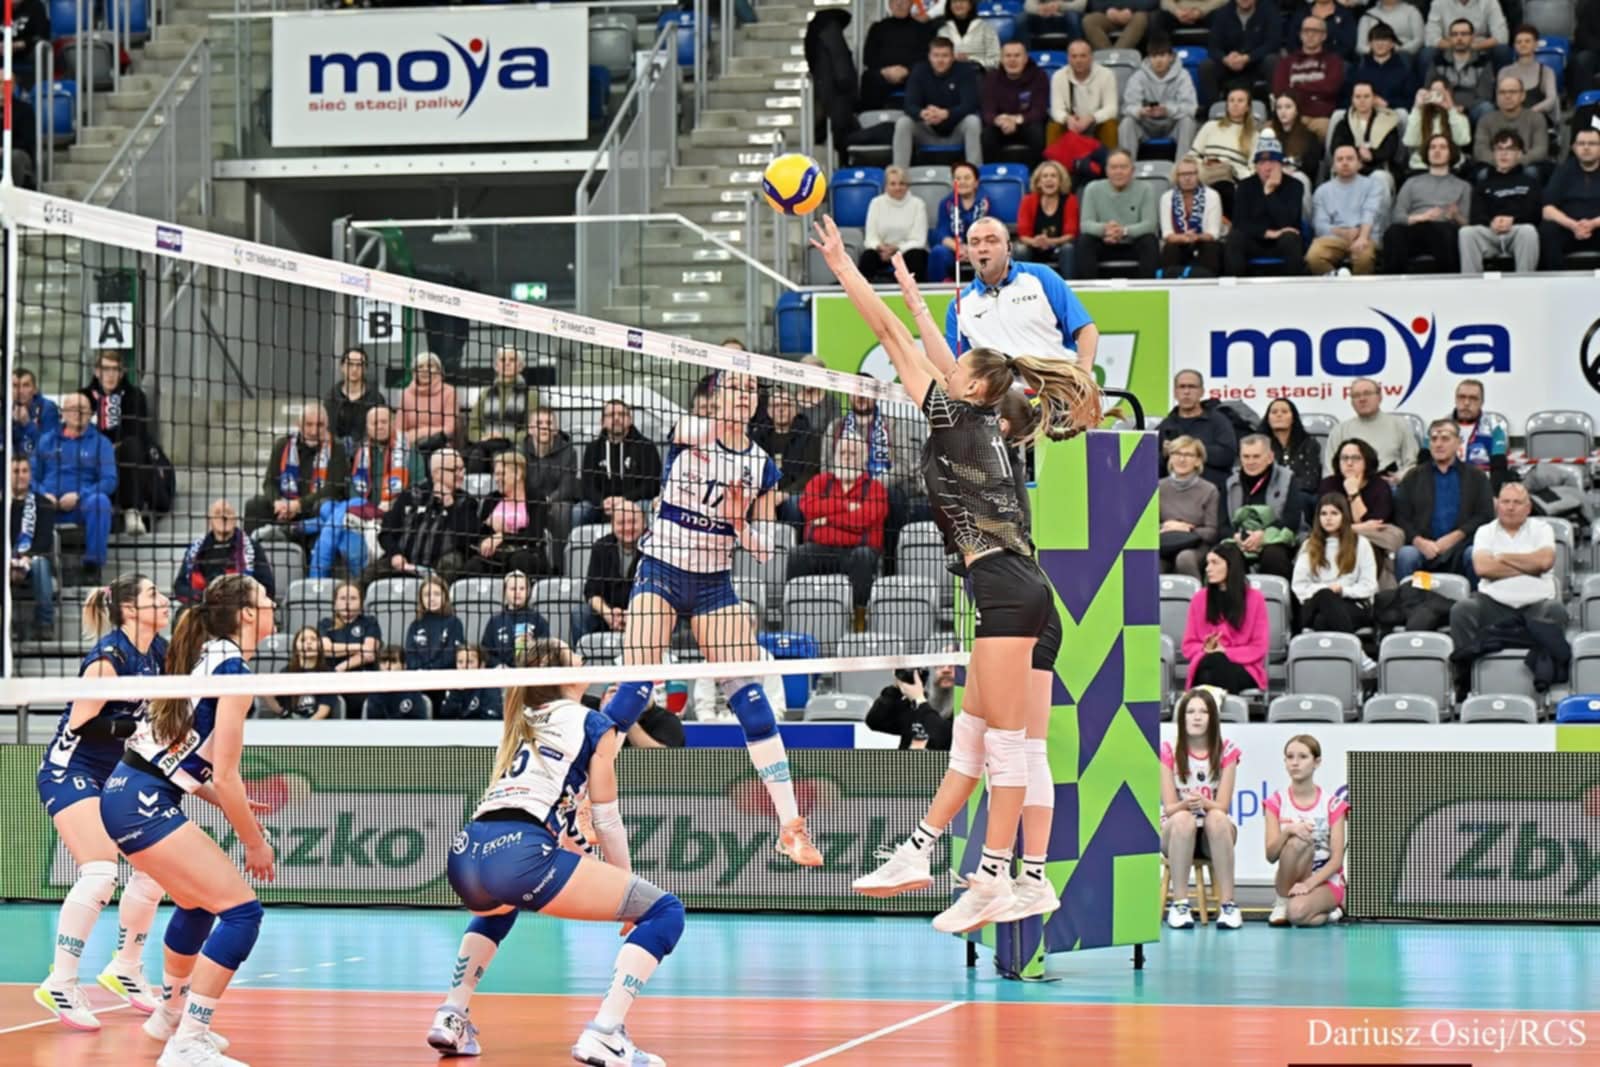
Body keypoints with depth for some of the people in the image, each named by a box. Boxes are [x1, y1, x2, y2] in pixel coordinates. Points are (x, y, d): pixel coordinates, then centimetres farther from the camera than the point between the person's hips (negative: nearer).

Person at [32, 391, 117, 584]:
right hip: (48, 506, 1)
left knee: (100, 501, -36)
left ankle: (92, 565, -28)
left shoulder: (100, 443, 12)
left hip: (82, 505, -1)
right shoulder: (47, 440, 18)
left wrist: (79, 496, -15)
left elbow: (109, 480, -1)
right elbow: (31, 475, 10)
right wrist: (43, 494, -12)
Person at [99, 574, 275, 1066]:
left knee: (198, 904, 28)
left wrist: (234, 805, 16)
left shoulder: (207, 656, 14)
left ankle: (169, 1017, 47)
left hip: (127, 792, 10)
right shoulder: (235, 669, -13)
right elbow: (225, 776, -14)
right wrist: (254, 842, -3)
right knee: (241, 910, -11)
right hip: (142, 804, -10)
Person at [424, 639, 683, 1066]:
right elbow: (606, 820, 13)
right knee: (665, 912, 0)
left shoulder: (521, 726, 31)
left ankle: (452, 1017, 28)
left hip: (465, 855, 7)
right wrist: (623, 879, 26)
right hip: (518, 856, -7)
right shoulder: (594, 725, 12)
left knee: (498, 908, 45)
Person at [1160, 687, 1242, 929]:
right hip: (1176, 834, -1)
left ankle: (1227, 904, -34)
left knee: (1218, 818, -36)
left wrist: (1203, 803, -31)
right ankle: (1179, 903, -33)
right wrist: (1186, 804, -32)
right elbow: (1169, 808, -8)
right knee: (1183, 819, -37)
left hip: (1215, 836, 1)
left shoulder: (1227, 752, -2)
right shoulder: (1168, 752, -4)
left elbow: (1222, 806, -7)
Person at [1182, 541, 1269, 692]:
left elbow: (1259, 647, 3)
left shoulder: (1254, 598, 7)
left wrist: (1225, 652, -11)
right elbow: (1189, 645, 14)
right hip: (1206, 665, 2)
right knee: (1211, 661, -37)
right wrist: (1205, 650, -10)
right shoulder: (1199, 599, 14)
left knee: (1218, 664, -38)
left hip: (1243, 669, -2)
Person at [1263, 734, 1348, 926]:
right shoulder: (1277, 802, 2)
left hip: (1325, 880, -1)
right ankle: (1281, 903, -13)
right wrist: (1288, 831, -27)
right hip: (1289, 880, 1)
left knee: (1297, 912, -35)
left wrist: (1309, 883, -23)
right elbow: (1271, 856, -7)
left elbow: (1337, 860, -8)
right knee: (1298, 841, -32)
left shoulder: (1331, 803, -3)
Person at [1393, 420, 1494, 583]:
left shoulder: (1476, 477, 17)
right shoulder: (1413, 477, 19)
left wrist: (1455, 537, -10)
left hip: (1460, 550, 0)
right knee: (1405, 555, -33)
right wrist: (1419, 542, -12)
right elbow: (1401, 517, 9)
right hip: (1423, 548, 1)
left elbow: (1485, 516, 5)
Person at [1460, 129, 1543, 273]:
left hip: (1518, 231, -1)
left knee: (1528, 230, -39)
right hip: (1489, 233, 1)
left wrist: (1512, 220, -12)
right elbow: (1476, 215, 13)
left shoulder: (1529, 182, 27)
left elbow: (1536, 211, 9)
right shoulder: (1483, 184, 29)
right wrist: (1491, 222, -13)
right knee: (1466, 232, -33)